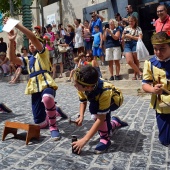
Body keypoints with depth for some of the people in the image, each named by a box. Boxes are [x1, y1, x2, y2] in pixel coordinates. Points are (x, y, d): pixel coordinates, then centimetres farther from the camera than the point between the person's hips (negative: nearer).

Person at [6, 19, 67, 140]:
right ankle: (55, 112, 35)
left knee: (47, 98, -44)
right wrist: (11, 41, -5)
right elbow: (12, 59, 6)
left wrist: (17, 25, -12)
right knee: (40, 123, 4)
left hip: (46, 85, -6)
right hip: (35, 88, 6)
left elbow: (34, 38, -9)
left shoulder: (43, 53, 8)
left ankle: (53, 127, -21)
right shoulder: (28, 59, 23)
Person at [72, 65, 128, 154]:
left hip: (115, 99, -6)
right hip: (97, 101, 6)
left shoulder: (104, 93, -45)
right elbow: (83, 101, -9)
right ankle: (115, 122, 38)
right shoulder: (82, 87, -29)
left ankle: (105, 139, -19)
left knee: (94, 107, -36)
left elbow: (101, 119, -42)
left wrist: (84, 140, -43)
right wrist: (81, 117, -27)